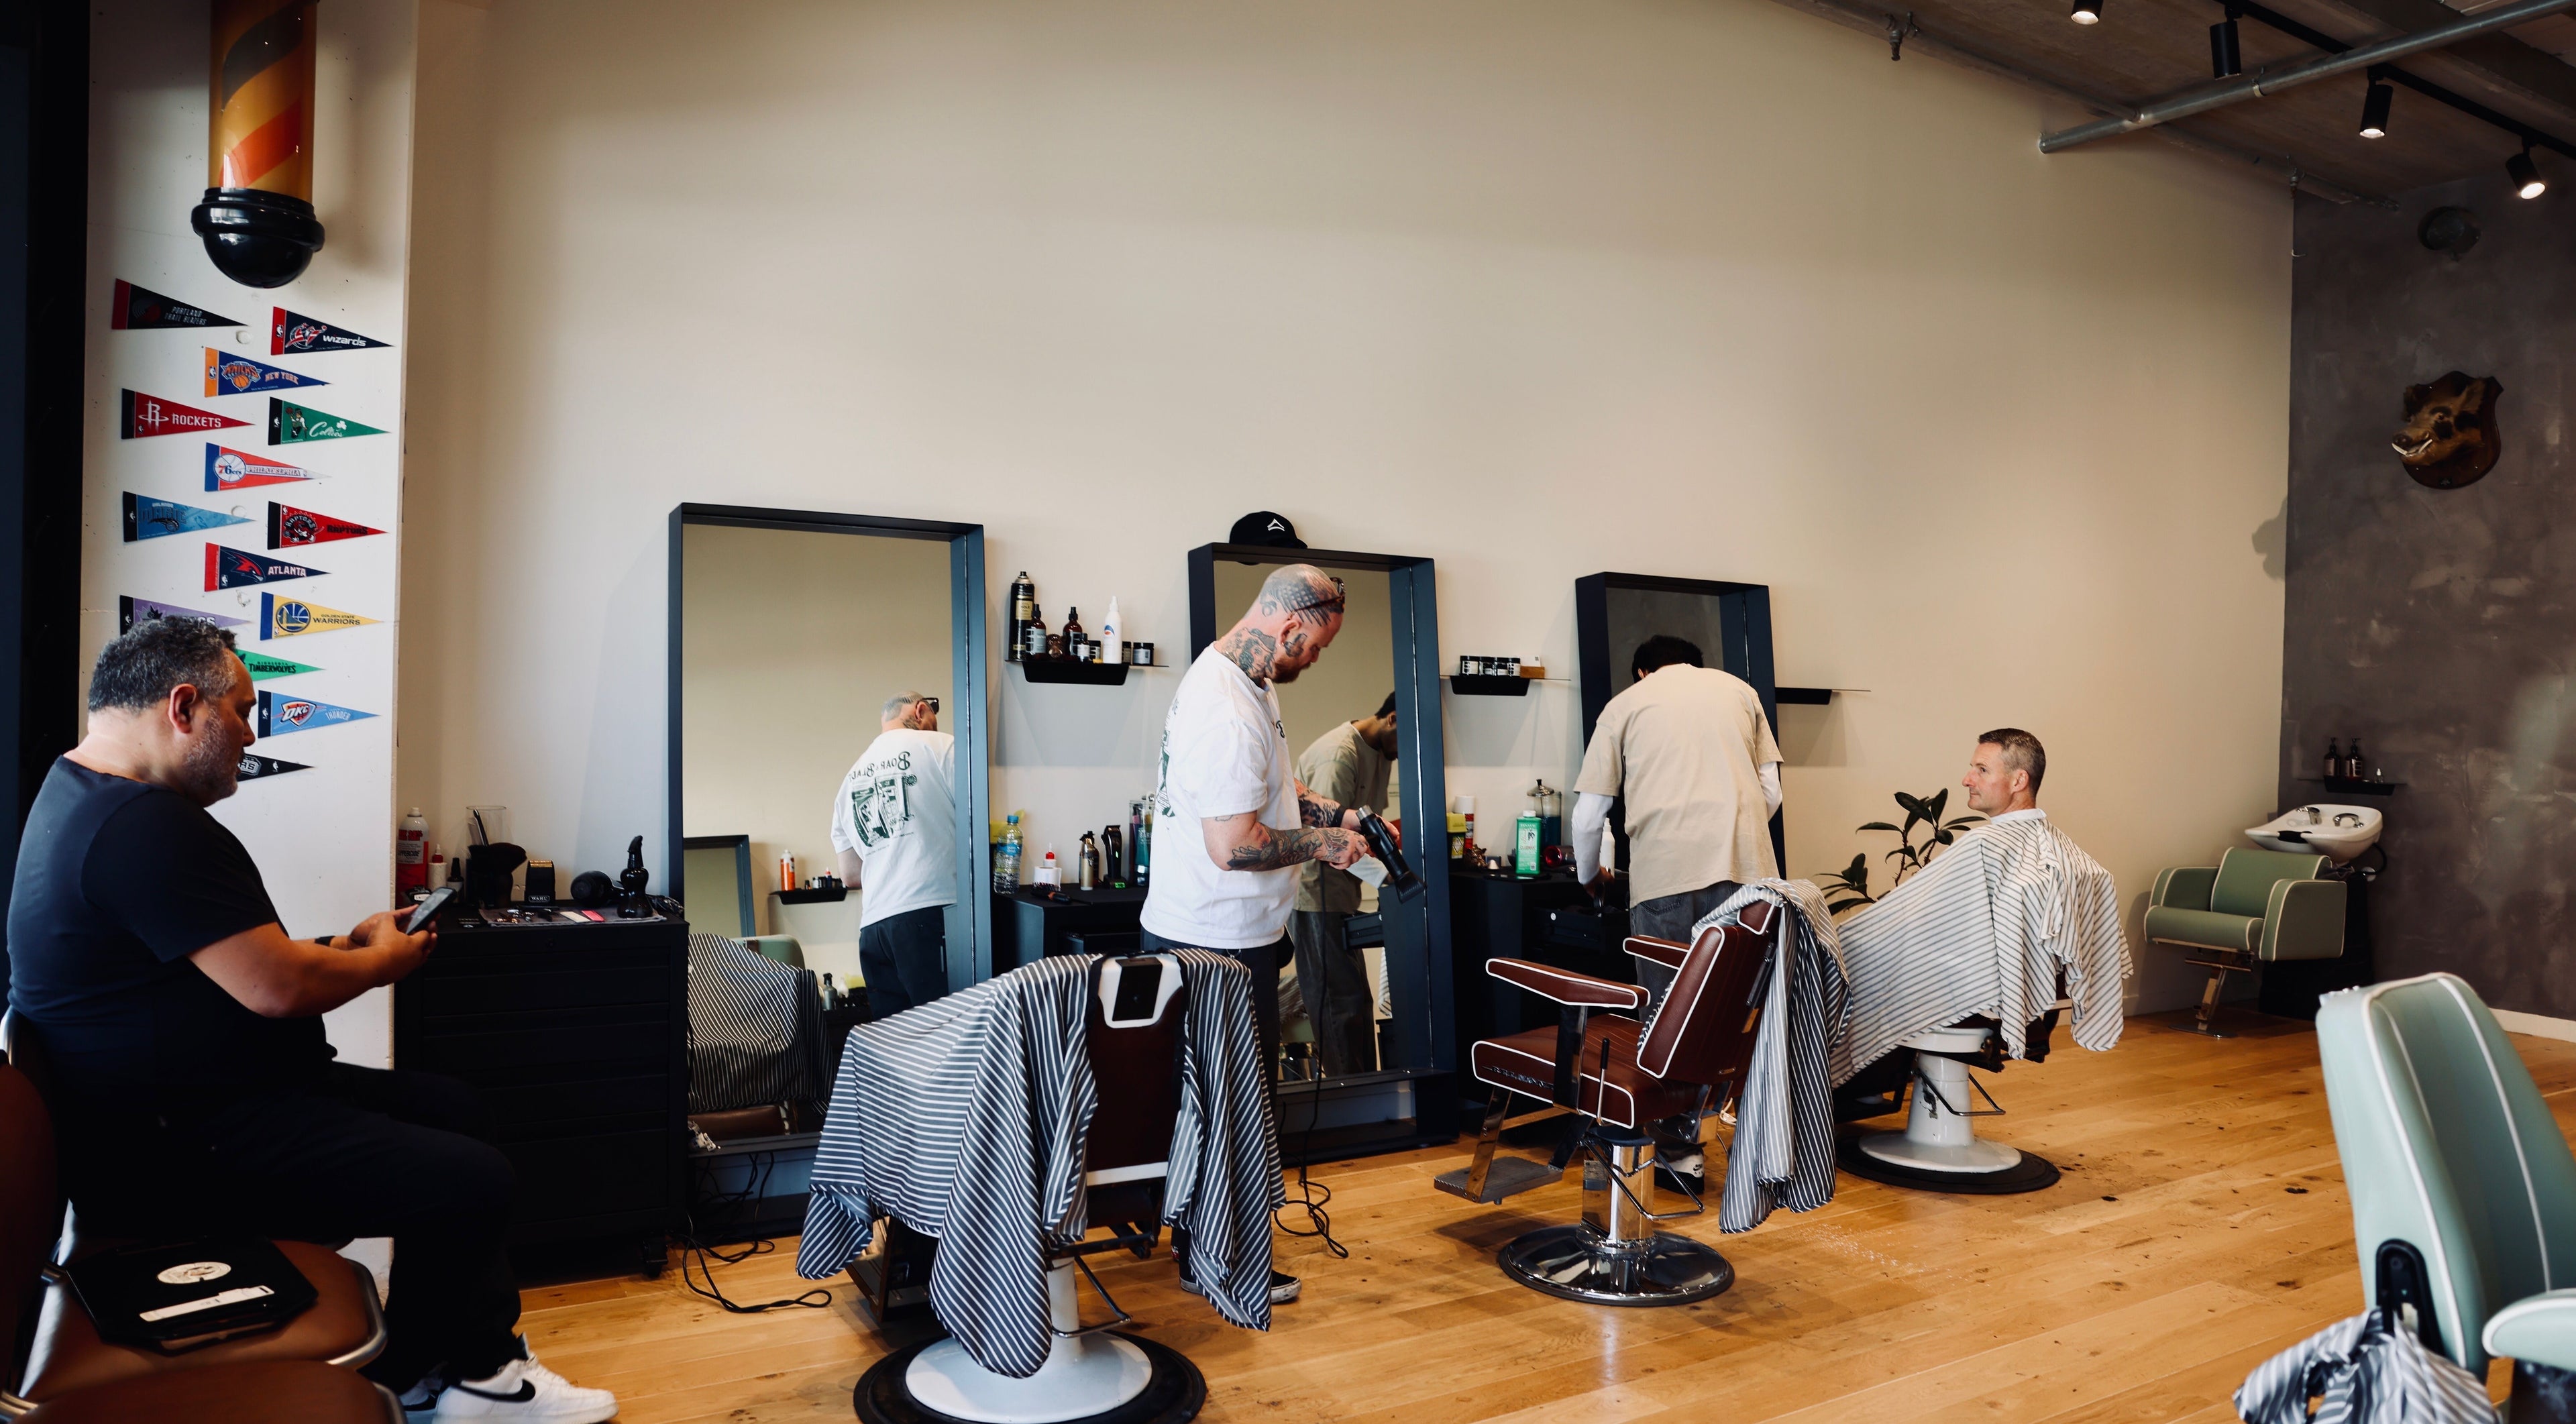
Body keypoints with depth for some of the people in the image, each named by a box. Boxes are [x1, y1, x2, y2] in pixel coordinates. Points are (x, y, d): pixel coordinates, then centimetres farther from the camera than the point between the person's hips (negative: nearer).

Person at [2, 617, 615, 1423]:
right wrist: (383, 960, -6)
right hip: (173, 1156, -12)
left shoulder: (88, 795, 13)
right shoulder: (146, 827, -24)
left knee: (448, 1107, 15)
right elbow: (277, 989, -25)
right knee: (474, 1184, -17)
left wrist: (350, 946, 7)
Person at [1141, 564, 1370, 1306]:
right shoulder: (1229, 714, -27)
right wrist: (1322, 844, -15)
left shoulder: (1235, 675, 9)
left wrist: (1336, 815, 9)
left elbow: (1268, 783, 22)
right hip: (1222, 943, -11)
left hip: (1193, 931, 11)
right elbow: (1234, 846, -28)